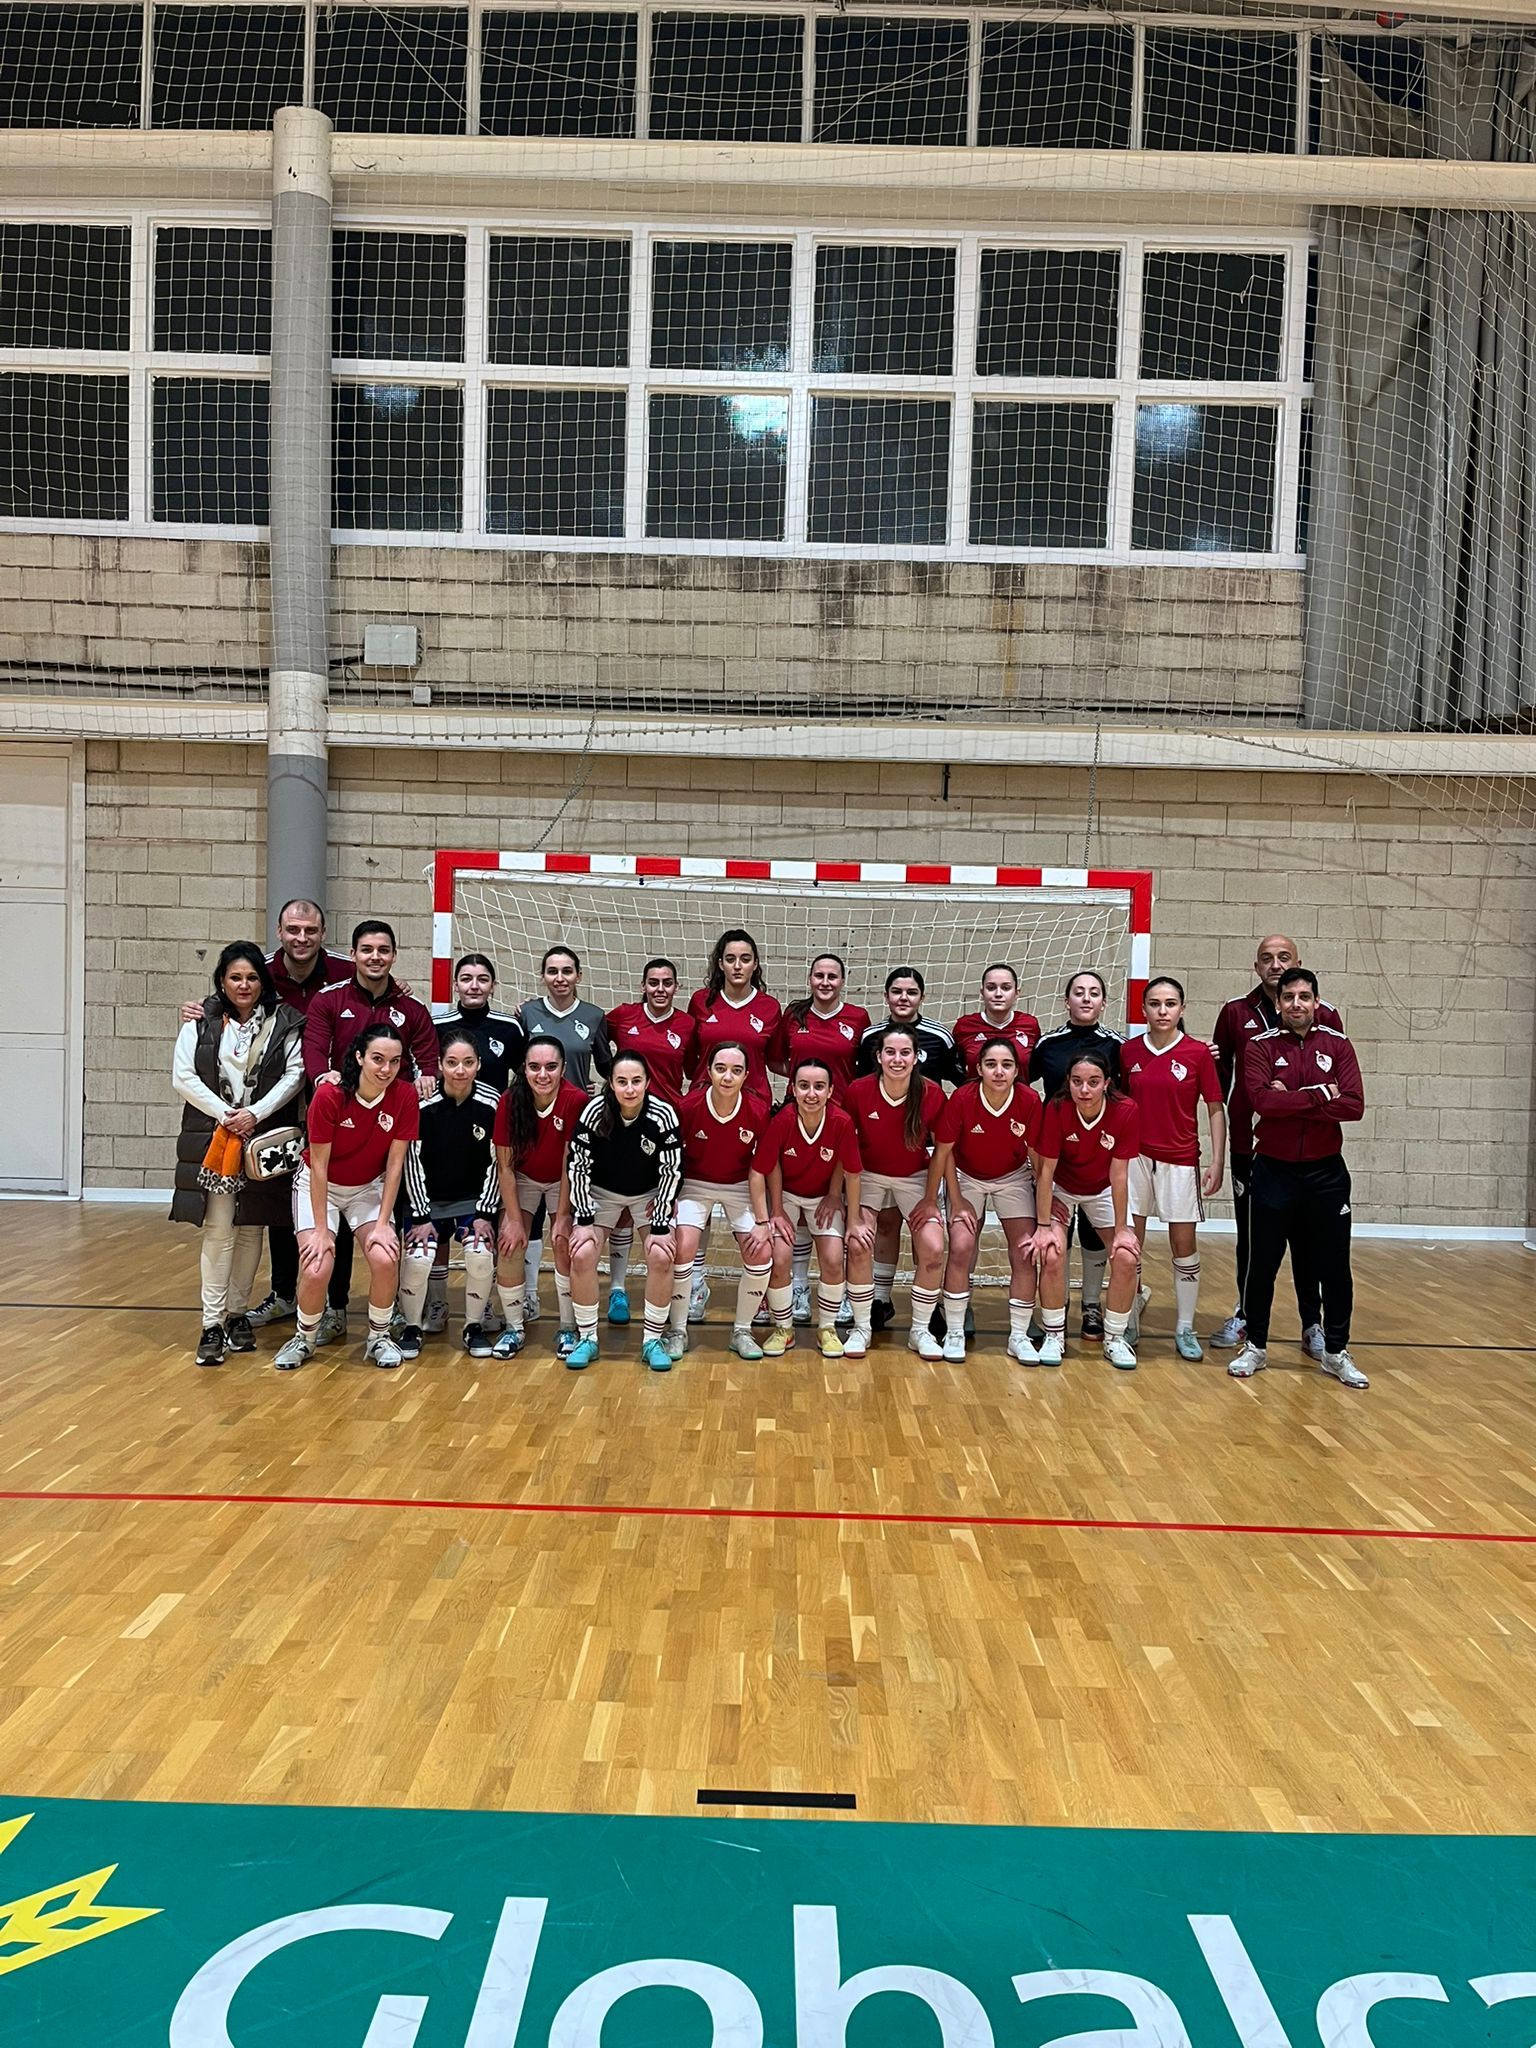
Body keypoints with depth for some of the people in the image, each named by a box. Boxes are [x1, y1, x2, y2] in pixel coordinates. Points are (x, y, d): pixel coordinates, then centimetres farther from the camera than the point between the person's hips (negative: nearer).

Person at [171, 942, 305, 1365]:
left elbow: (295, 1074, -3)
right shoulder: (201, 1021, 3)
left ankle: (237, 1313, 21)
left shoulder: (284, 1022, 2)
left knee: (251, 1229, 7)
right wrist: (224, 1114, -9)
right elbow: (183, 1076, 0)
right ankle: (212, 1324, 0)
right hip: (212, 1138, -1)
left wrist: (255, 1113, -13)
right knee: (218, 1230, -5)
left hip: (264, 1138, 1)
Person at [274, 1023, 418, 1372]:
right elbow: (319, 1166, -19)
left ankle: (379, 1337, 6)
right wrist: (321, 1230, -17)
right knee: (317, 1269, -18)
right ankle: (304, 1338, 12)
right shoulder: (329, 1095, -26)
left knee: (385, 1259, -20)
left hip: (369, 1187, 2)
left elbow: (395, 1164, -12)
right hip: (319, 1186, -2)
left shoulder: (405, 1097, -19)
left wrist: (382, 1224, -14)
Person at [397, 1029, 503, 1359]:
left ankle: (475, 1326, 5)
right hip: (427, 1198, -1)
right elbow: (412, 1163, -11)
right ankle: (411, 1328, 8)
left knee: (481, 1254, -19)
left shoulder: (492, 1104, -16)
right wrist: (421, 1217, -10)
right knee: (417, 1258, -17)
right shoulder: (423, 1104, -20)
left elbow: (496, 1164, -7)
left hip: (474, 1198, 1)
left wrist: (485, 1214, -8)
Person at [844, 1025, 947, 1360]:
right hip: (868, 1177, 0)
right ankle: (861, 1327, 3)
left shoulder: (932, 1094, -20)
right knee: (858, 1245, -19)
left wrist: (930, 1198, -6)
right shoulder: (859, 1091, -21)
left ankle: (920, 1330, 8)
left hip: (914, 1179, 1)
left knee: (933, 1249, -14)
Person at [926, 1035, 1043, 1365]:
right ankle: (954, 1333, 2)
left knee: (1025, 1253, -6)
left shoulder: (1029, 1101, -25)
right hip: (966, 1177, -1)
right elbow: (944, 1151, -14)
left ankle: (1019, 1336, 11)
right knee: (961, 1248, -15)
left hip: (1013, 1179, 1)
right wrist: (956, 1201, -10)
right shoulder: (961, 1099, -27)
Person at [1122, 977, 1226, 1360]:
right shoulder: (1128, 1051, 2)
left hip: (1180, 1161, -2)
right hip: (1135, 1157, 2)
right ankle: (1129, 1325, 16)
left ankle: (1185, 1330, 15)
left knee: (1184, 1248, 4)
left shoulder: (1198, 1052, -4)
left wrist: (1217, 1163, -5)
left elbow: (1215, 1109, -1)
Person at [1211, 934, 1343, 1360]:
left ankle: (1313, 1324, 17)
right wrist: (1211, 1065, -9)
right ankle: (1244, 1316, 25)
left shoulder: (1324, 1016, 1)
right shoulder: (1235, 1012, 5)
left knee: (1307, 1238, 5)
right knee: (1249, 1236, 11)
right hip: (1249, 1144, 1)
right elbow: (1221, 1074, 11)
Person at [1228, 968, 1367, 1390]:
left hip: (1326, 1172, 1)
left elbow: (1354, 1105, -12)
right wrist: (1320, 1095, -15)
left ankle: (1336, 1352, 24)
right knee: (1262, 1264, 7)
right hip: (1273, 1169, -1)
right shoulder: (1260, 1046, -3)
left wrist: (1292, 1101, -16)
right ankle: (1255, 1347, 22)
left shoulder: (1337, 1046, 1)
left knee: (1334, 1267, 8)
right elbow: (1262, 1099, -19)